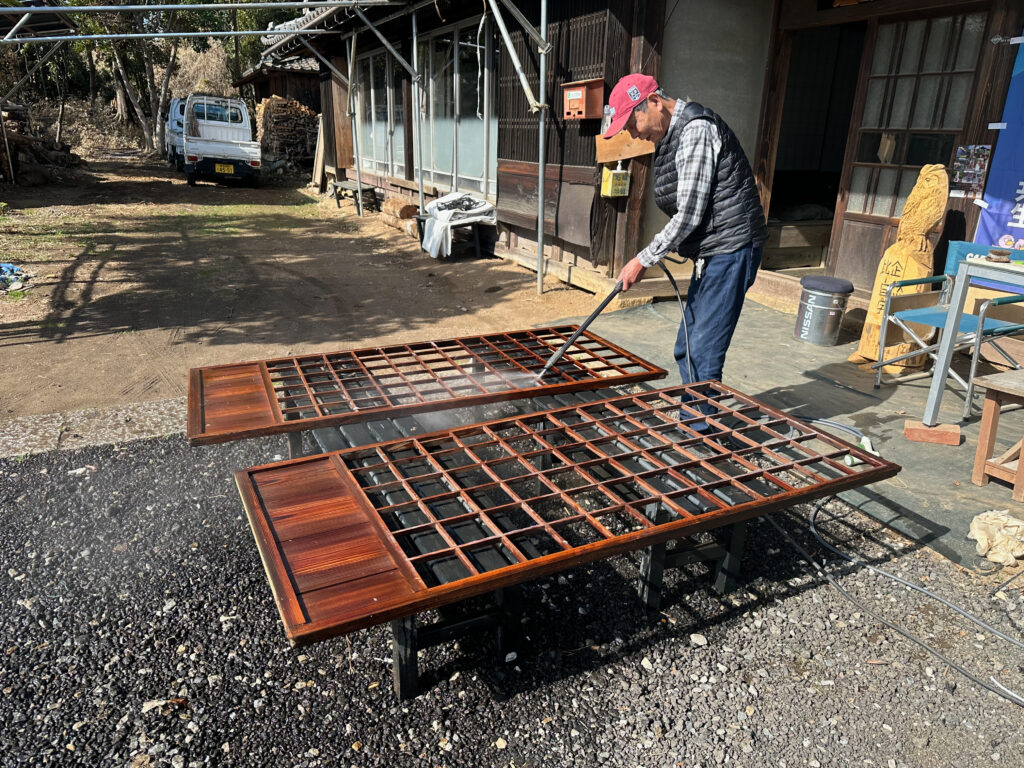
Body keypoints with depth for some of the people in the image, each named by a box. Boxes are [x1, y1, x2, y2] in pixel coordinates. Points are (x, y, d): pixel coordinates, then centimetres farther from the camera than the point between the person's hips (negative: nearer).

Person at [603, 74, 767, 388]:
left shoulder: (696, 130, -16)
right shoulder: (672, 136, 14)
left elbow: (689, 214, -20)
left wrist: (644, 259, -13)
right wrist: (649, 257, 8)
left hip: (729, 252, -10)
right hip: (711, 254, 10)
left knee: (703, 356, -8)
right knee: (686, 351, 14)